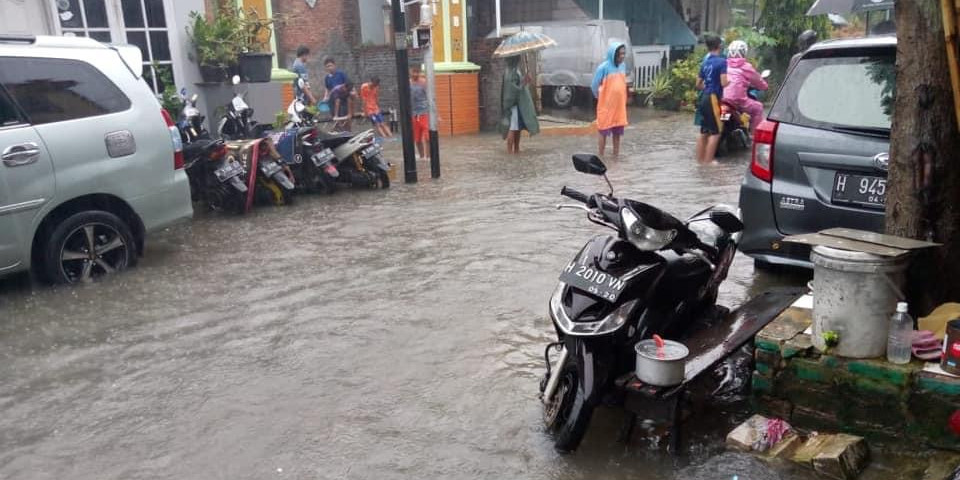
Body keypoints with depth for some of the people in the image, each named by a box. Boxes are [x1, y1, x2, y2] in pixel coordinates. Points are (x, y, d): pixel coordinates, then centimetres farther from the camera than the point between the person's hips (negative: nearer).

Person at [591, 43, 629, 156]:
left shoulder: (623, 65, 5)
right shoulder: (604, 67, -14)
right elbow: (594, 85, -7)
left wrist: (622, 99, 15)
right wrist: (600, 97, 7)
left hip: (619, 105, 6)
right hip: (606, 106, -6)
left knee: (617, 132, 12)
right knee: (604, 132, 1)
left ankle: (616, 156, 22)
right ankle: (601, 157, 9)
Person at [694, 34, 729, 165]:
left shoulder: (705, 62, 13)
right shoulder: (722, 61, -10)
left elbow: (698, 85, 16)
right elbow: (724, 83, -18)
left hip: (704, 99, 8)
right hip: (714, 98, -8)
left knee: (704, 131, 11)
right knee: (715, 132, -4)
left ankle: (700, 159, 14)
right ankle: (708, 160, -6)